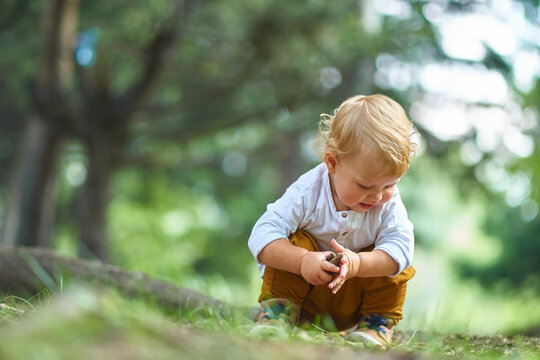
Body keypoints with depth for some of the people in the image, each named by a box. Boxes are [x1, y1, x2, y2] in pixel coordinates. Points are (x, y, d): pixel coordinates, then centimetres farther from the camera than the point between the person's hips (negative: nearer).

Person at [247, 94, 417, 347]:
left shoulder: (389, 202, -16)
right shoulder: (307, 192, -25)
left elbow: (401, 246, -29)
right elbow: (262, 236, -31)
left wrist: (357, 263, -47)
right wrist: (303, 260, -48)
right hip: (304, 292, -2)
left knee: (396, 264, -22)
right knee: (295, 243, -27)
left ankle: (376, 323, -6)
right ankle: (278, 308, -16)